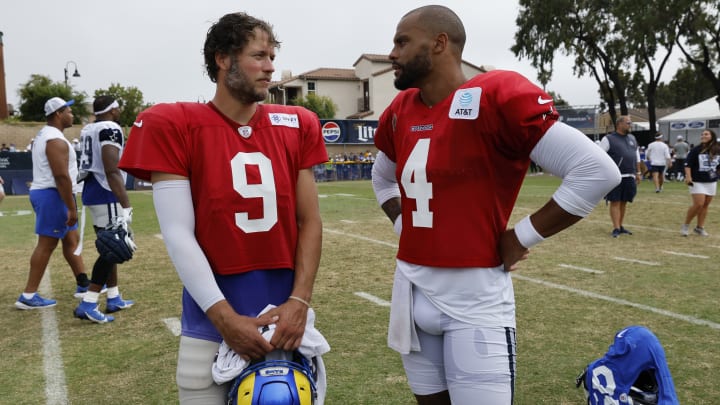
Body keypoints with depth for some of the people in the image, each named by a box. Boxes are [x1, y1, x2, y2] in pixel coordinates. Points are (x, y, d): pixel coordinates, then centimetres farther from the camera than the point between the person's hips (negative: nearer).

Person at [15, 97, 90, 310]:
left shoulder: (44, 135, 17)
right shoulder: (56, 140, -17)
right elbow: (61, 176, -23)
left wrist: (70, 206, 20)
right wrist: (72, 208, -22)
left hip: (44, 193, 11)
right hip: (53, 195, -11)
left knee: (71, 240, 15)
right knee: (46, 244, -6)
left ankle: (83, 283, 23)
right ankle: (28, 296, -2)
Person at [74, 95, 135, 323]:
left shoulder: (88, 130, 14)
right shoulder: (111, 129, -13)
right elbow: (112, 171, -21)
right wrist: (126, 205, -23)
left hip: (92, 192, 10)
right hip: (106, 194, -10)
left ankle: (114, 299, 23)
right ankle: (88, 304, -7)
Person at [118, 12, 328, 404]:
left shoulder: (295, 127, 4)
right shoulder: (175, 127, -6)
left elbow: (310, 222, 3)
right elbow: (179, 235, -10)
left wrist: (299, 301, -8)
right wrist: (224, 317, -13)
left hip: (285, 319, 3)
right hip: (213, 326, -3)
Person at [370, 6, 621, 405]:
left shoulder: (496, 97, -15)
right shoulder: (400, 112, 7)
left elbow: (597, 172, -17)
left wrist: (521, 237, -12)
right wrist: (405, 224, 10)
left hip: (474, 299, -7)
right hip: (411, 291, 7)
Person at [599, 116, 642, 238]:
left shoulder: (632, 138, 17)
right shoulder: (608, 139, -3)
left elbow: (637, 156, 23)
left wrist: (638, 172, 19)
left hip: (629, 177, 6)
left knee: (623, 202, 10)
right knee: (615, 202, -6)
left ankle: (620, 226, 20)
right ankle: (616, 228, -4)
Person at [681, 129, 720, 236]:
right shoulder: (695, 150, -7)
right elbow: (688, 164, -10)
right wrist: (688, 177, -23)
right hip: (697, 181, -4)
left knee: (705, 205, 7)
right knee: (698, 204, -13)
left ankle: (700, 227, 17)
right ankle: (686, 225, 5)